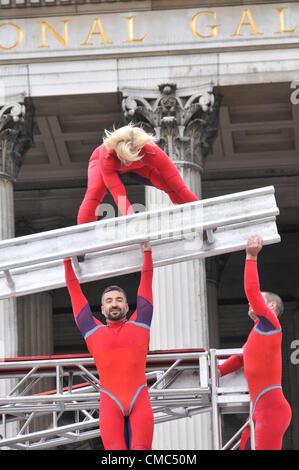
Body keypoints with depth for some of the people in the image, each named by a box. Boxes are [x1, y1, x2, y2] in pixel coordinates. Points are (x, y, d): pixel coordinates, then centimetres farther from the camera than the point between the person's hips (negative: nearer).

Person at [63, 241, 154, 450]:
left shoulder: (139, 325, 17)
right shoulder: (93, 331, 18)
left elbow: (146, 286, 25)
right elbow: (76, 294, 27)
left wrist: (147, 253, 31)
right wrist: (67, 263, 34)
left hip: (140, 402, 0)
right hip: (110, 405, 0)